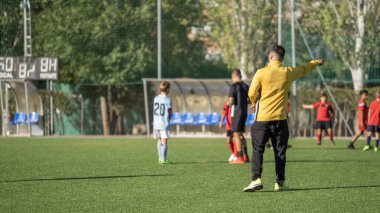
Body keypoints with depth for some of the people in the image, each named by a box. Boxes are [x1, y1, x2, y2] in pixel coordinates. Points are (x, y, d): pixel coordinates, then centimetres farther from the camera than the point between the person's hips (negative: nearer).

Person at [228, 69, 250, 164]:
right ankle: (245, 156, 17)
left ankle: (240, 158, -6)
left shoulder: (234, 86, -11)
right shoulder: (245, 86, 10)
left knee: (236, 134, -3)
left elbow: (231, 101, -16)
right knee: (241, 134, 17)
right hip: (244, 112, 7)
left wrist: (228, 103, 5)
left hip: (236, 112, -7)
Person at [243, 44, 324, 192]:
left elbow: (251, 94, -4)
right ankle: (280, 182, 10)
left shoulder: (261, 73, -7)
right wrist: (316, 62, 42)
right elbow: (304, 69, 22)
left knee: (257, 150, 2)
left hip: (263, 119, -2)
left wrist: (254, 103, 20)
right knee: (280, 151, 10)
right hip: (280, 119, 2)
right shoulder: (288, 72, 2)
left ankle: (256, 179, -12)